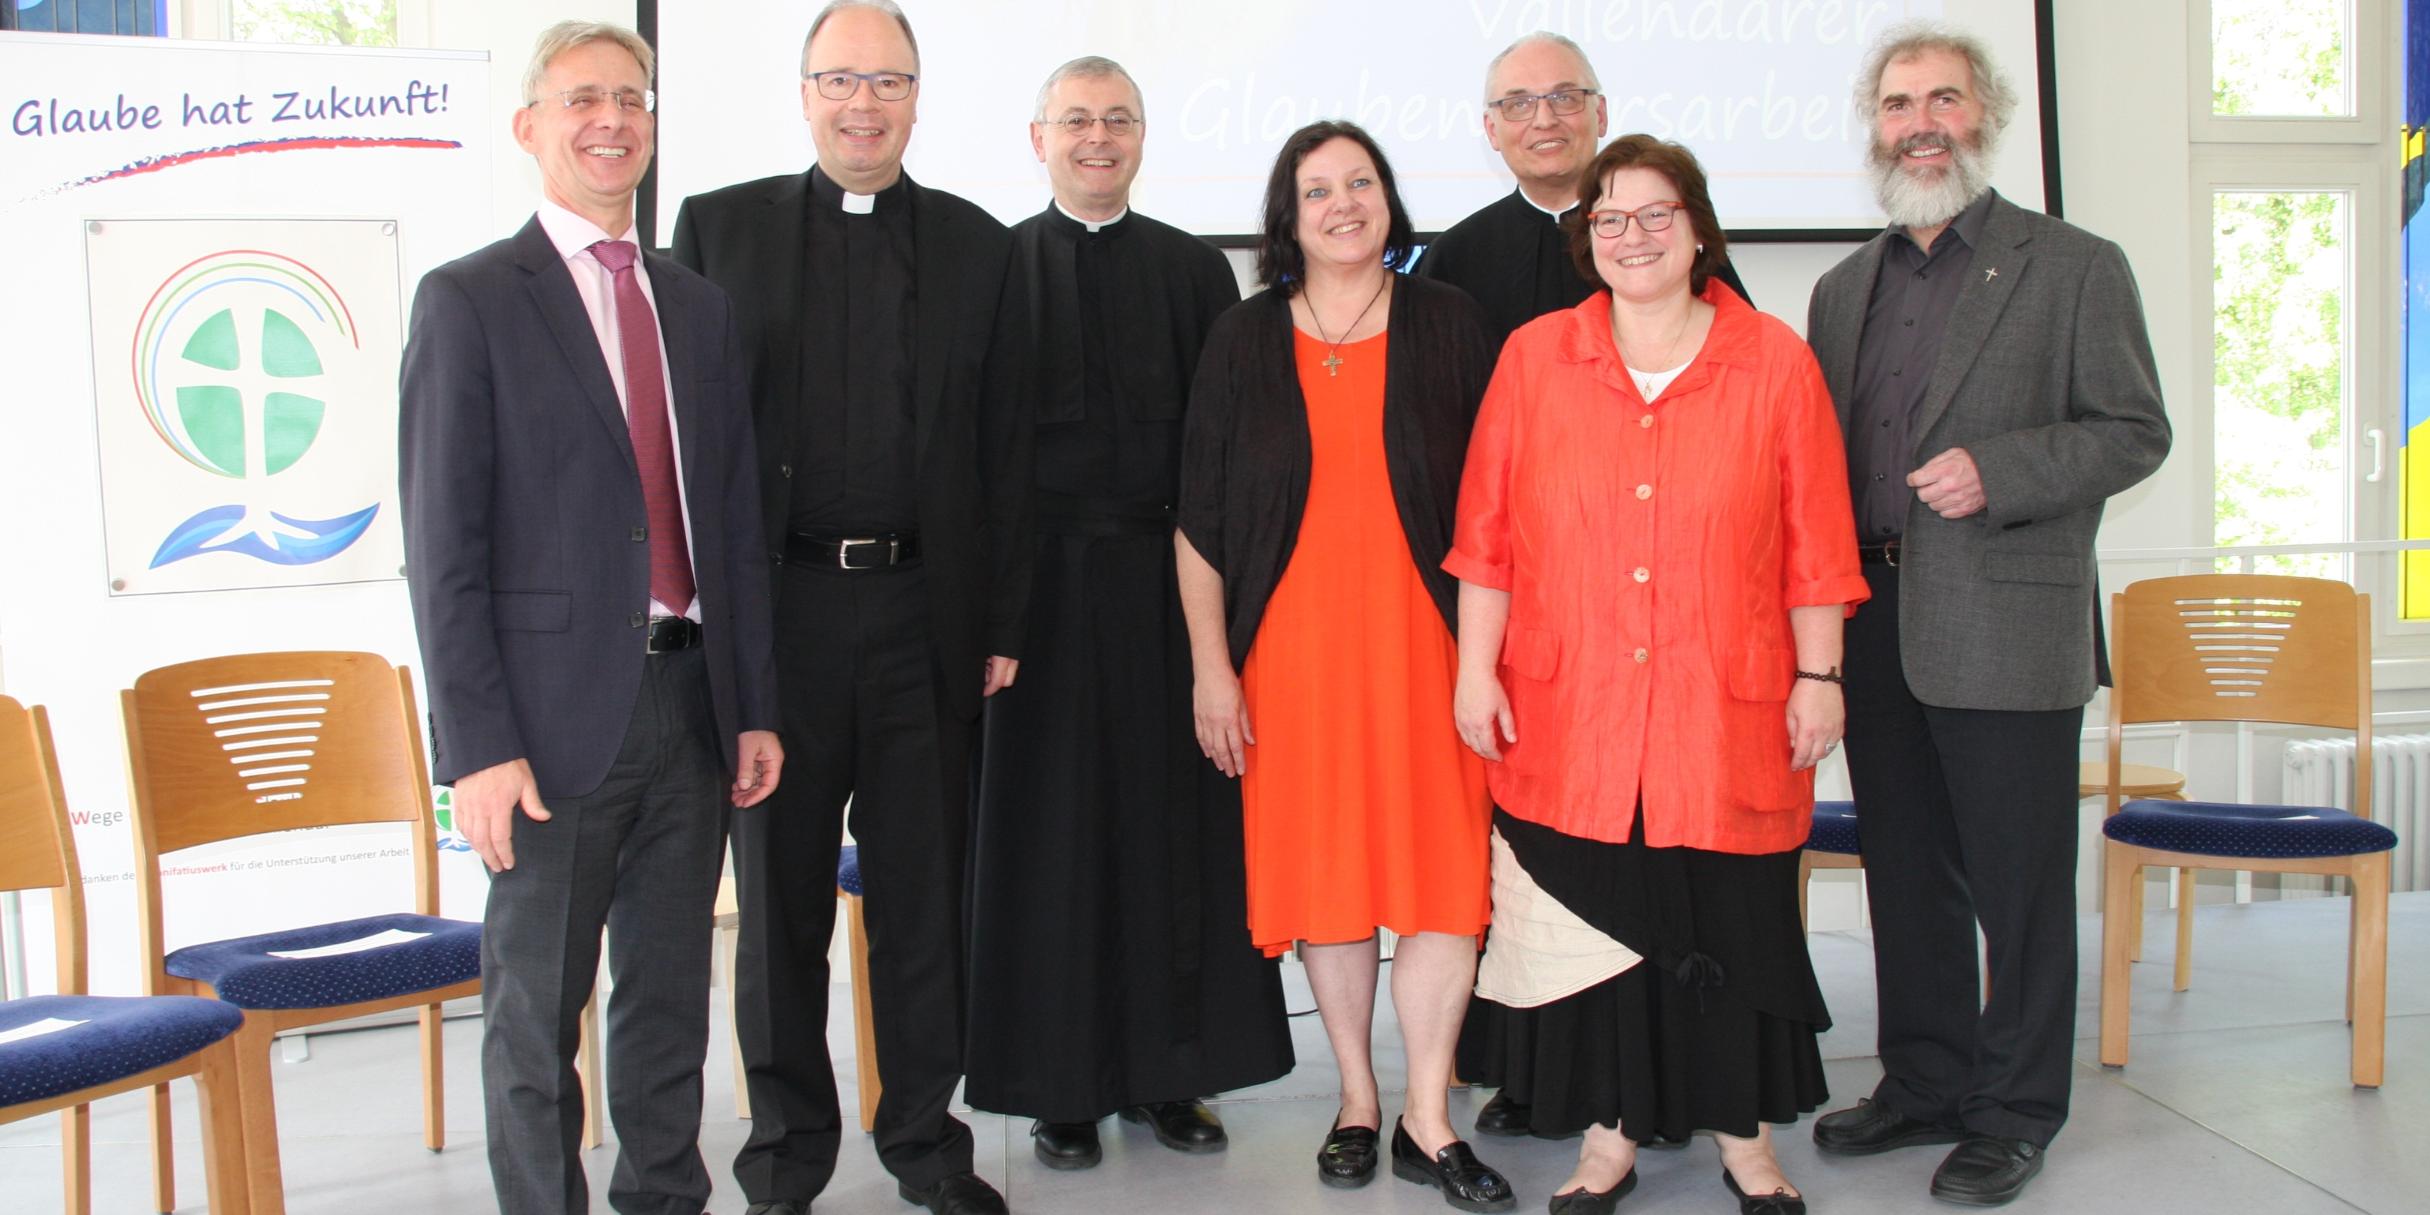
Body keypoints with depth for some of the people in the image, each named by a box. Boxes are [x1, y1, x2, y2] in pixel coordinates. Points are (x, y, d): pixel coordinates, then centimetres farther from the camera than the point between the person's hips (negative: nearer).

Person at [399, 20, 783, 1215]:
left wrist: (754, 707, 9)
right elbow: (442, 544, -7)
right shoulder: (470, 301, -3)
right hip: (558, 709, -5)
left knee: (670, 992, 15)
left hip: (688, 700, 5)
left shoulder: (698, 305, 13)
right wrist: (475, 746, -13)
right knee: (537, 1005, 7)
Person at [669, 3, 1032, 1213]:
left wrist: (1001, 624, 1)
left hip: (924, 613, 1)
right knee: (780, 894, 10)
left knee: (924, 891, 10)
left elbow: (1003, 448, 6)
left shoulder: (976, 245, 8)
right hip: (774, 606, -1)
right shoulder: (719, 225, 5)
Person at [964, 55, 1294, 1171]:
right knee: (1052, 826, 4)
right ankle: (1061, 1084, 16)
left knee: (1174, 818, 6)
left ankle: (1170, 1069, 19)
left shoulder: (1195, 269, 10)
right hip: (1041, 576, -1)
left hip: (1165, 580, 2)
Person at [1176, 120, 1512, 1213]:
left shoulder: (1449, 326, 4)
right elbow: (1198, 520, 5)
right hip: (1294, 649, 1)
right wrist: (1209, 666, -1)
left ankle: (1428, 1122, 9)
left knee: (1443, 870, -3)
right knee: (1325, 872, 7)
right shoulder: (1243, 343, 5)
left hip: (1423, 640, 0)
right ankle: (1358, 1101, 23)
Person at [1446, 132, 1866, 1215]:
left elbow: (1814, 541, 3)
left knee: (1731, 925, 8)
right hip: (1569, 716, 1)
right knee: (1593, 923, 6)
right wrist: (1476, 667, 0)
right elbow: (1487, 532, 4)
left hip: (1727, 715, 0)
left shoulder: (1775, 363, 3)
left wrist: (1819, 676, 1)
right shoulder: (1533, 357, 4)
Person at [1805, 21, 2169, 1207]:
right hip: (1874, 629, 5)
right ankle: (1925, 1084, 27)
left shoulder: (2073, 266, 1)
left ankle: (2015, 1112, 16)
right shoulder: (1843, 288, 16)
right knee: (1907, 876, 13)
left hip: (2006, 630, -5)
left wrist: (1995, 472, -17)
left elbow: (2135, 431, -3)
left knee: (2018, 884, 3)